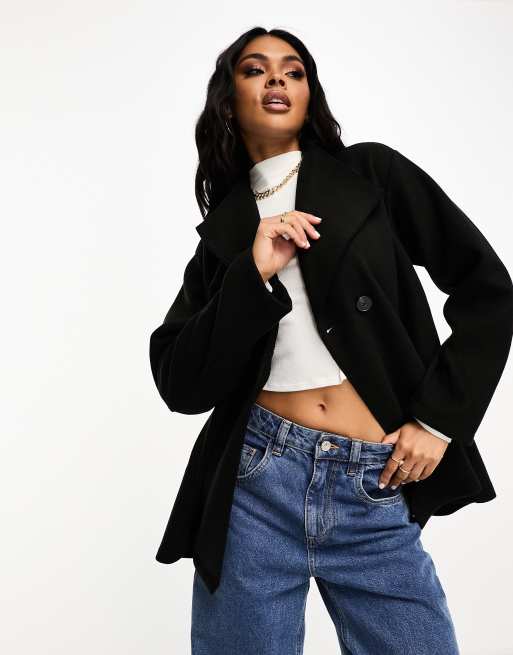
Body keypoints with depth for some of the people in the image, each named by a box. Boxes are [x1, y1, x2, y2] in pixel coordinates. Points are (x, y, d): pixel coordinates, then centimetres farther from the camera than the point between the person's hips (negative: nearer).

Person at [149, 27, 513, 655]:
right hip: (256, 484, 1)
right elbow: (180, 386, -1)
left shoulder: (373, 174, 4)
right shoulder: (223, 230, 8)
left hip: (378, 493, -1)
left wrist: (440, 418, -3)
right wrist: (254, 276, -12)